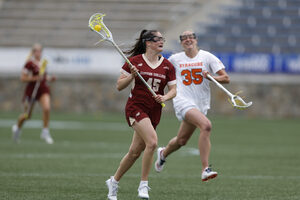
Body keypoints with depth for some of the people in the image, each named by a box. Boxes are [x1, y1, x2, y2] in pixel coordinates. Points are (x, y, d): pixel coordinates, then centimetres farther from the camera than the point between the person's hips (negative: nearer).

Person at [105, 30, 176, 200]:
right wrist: (132, 76, -17)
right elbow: (119, 86, 0)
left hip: (154, 112, 5)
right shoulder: (135, 61, -4)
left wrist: (165, 97, -13)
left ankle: (114, 181, 28)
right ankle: (143, 185, -14)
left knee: (135, 152, 8)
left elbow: (173, 90, 7)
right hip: (136, 107, -5)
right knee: (152, 142, -25)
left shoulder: (167, 66, 7)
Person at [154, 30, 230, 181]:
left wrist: (211, 77, -20)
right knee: (206, 125, -29)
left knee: (181, 141, 12)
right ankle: (205, 169, -30)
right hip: (183, 101, -3)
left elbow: (226, 78, -2)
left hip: (201, 105, 3)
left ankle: (163, 153, 47)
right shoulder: (175, 59, 6)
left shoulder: (207, 57, 3)